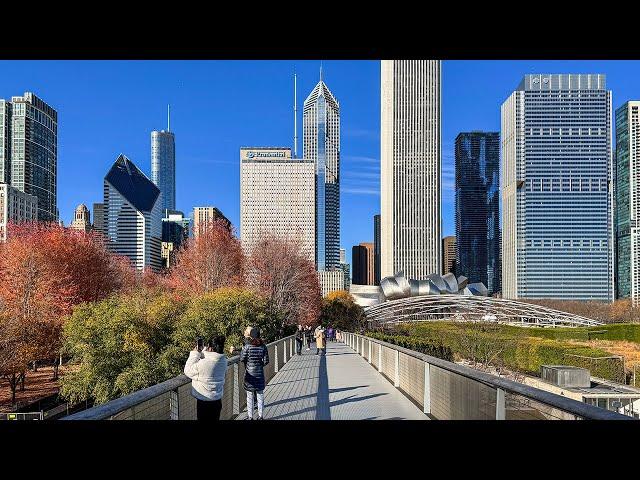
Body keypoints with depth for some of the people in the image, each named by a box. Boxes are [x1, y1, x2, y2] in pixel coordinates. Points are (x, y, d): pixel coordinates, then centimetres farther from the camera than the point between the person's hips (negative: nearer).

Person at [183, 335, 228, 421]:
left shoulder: (204, 364, -27)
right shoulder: (223, 361, -5)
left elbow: (188, 371, -10)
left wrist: (195, 353, -7)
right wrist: (201, 351, 6)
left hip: (204, 402, -6)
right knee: (215, 418, 20)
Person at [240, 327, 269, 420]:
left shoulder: (247, 346, -12)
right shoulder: (263, 346, -4)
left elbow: (242, 359, -9)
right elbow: (266, 361, -3)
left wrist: (242, 351, 8)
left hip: (250, 374, -2)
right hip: (260, 374, 2)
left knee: (250, 396, 7)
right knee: (260, 395, 12)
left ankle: (250, 416, 13)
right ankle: (260, 416, 18)